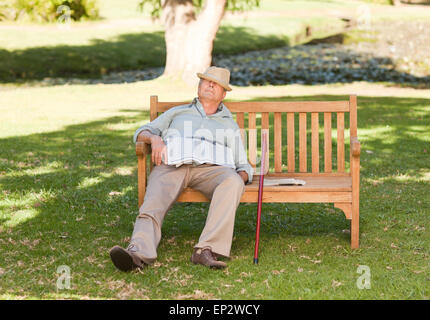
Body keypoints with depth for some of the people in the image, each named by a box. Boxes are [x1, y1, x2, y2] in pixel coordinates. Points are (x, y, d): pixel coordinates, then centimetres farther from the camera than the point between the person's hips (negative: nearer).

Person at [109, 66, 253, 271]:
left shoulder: (230, 125, 34)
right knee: (153, 205, -32)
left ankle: (207, 250, -47)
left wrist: (243, 174, 2)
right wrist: (154, 138, 1)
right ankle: (138, 253, -56)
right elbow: (142, 132, 26)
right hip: (172, 165, 0)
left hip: (210, 168, 0)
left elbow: (243, 165, 28)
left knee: (233, 182, -36)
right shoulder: (177, 113, 34)